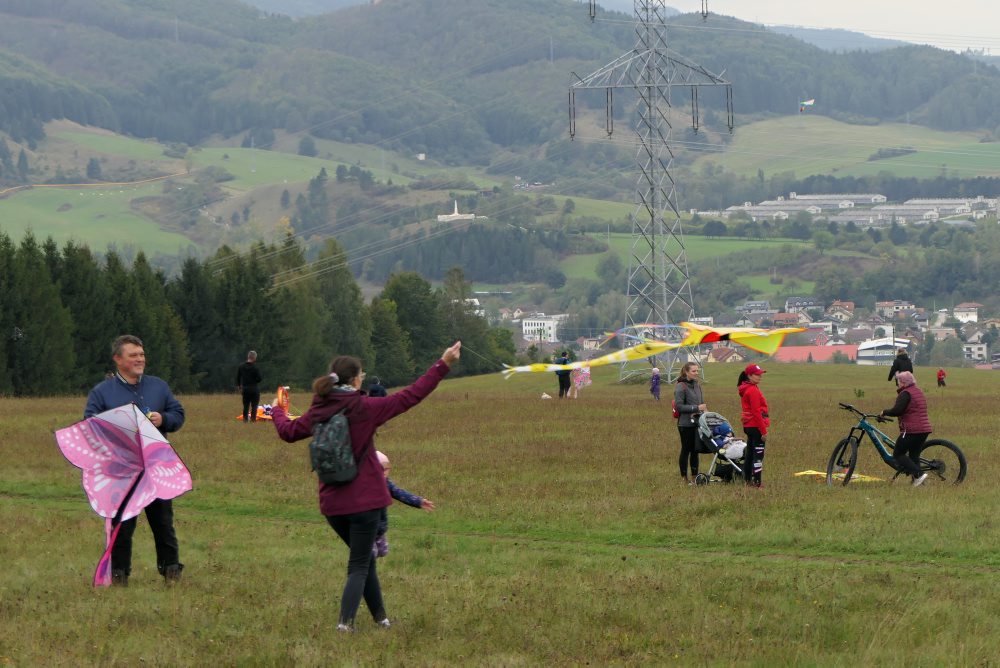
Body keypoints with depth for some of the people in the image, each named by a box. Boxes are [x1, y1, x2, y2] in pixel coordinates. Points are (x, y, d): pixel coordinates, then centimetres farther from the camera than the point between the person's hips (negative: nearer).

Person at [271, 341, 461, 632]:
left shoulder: (318, 413, 0)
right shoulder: (365, 408, -14)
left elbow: (288, 431, 18)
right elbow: (411, 396, -11)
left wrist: (277, 411, 41)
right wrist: (442, 365, -4)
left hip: (331, 503, 5)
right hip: (364, 500, -5)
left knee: (363, 558, 22)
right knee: (359, 565, 2)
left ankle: (380, 616, 27)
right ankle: (346, 622, -12)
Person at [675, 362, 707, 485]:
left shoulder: (697, 385, 11)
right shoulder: (681, 387, -11)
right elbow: (679, 406, -16)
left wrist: (704, 410, 0)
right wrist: (696, 408, -20)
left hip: (697, 423, 6)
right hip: (686, 423, -6)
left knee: (695, 450, 10)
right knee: (686, 450, 1)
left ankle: (695, 476, 18)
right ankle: (684, 478, 9)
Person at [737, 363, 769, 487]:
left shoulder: (745, 389, 14)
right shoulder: (753, 390, -16)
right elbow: (756, 412, -19)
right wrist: (763, 430, -16)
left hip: (748, 426, 10)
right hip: (756, 426, -10)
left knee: (750, 453, 16)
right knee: (758, 454, -7)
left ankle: (747, 479, 22)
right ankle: (757, 482, -8)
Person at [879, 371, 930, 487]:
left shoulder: (905, 394, -10)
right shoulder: (919, 392, 19)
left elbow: (897, 411, -20)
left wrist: (884, 412, -4)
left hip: (911, 430, -9)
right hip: (925, 429, 9)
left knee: (898, 454, -1)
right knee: (913, 456, 15)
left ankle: (918, 474, -15)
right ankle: (916, 481, 8)